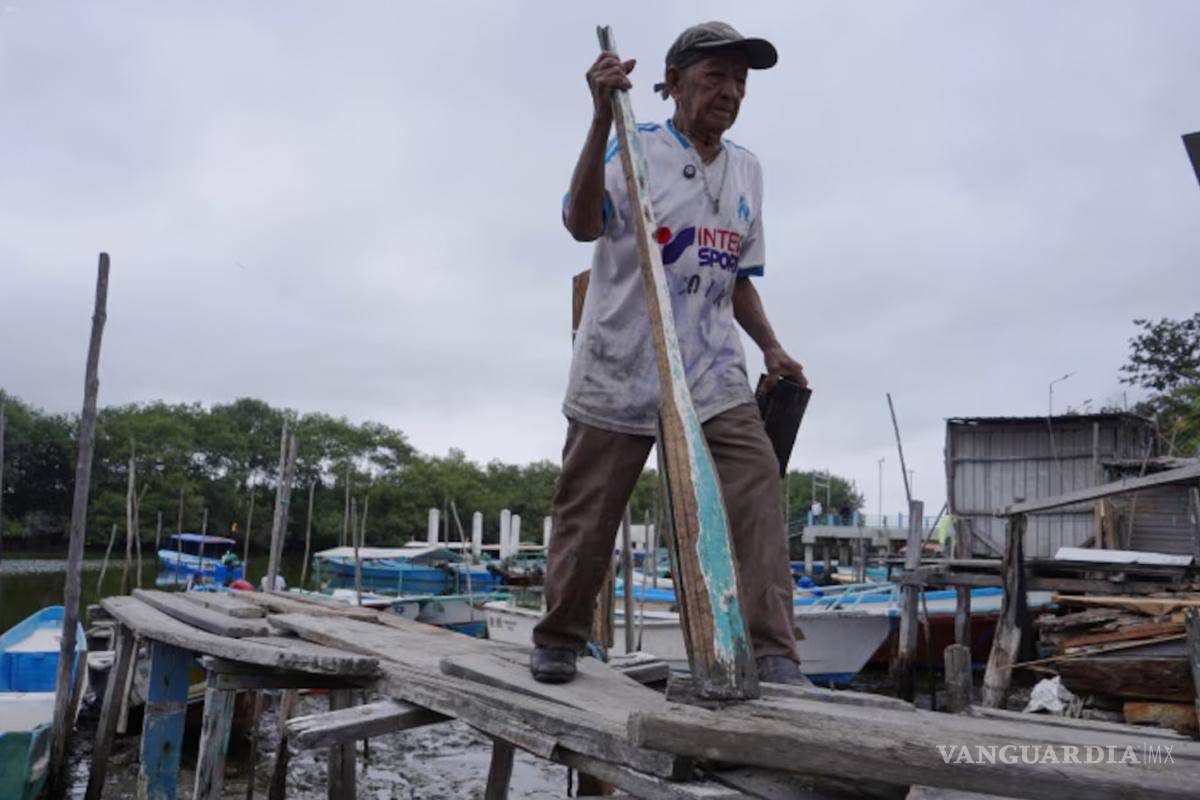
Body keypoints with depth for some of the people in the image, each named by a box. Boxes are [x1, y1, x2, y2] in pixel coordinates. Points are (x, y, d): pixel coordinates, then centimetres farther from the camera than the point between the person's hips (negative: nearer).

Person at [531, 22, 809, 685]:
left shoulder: (747, 170, 15)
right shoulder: (633, 150, -4)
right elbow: (582, 225, -24)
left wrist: (771, 348, 10)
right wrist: (602, 118, -32)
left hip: (714, 379, 5)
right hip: (619, 374, -4)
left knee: (757, 499, -11)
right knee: (588, 516, 5)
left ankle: (773, 656, -5)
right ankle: (558, 641, 26)